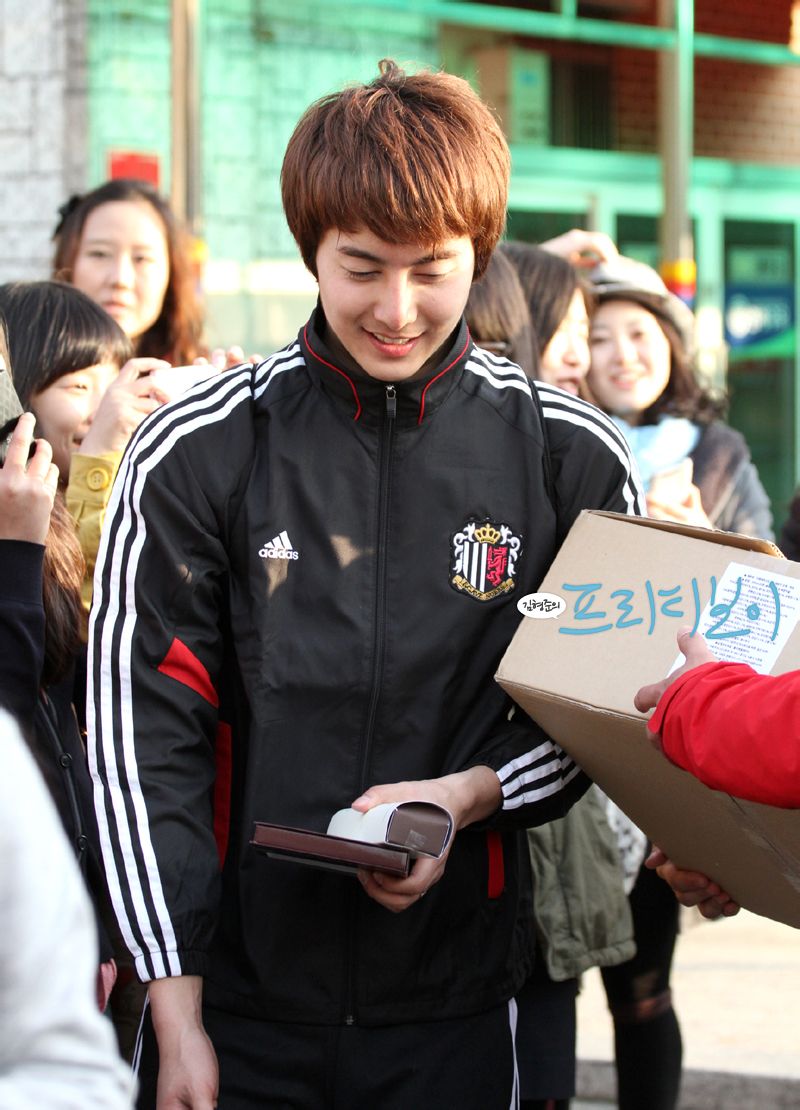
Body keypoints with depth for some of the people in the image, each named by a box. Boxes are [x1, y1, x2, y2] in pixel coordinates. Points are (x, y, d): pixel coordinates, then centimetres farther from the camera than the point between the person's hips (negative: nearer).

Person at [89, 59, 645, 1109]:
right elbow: (143, 737, -4)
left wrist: (468, 794, -12)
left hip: (455, 1005, 1)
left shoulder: (571, 459, -1)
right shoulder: (195, 453, -4)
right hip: (234, 994, -1)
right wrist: (176, 1014, -8)